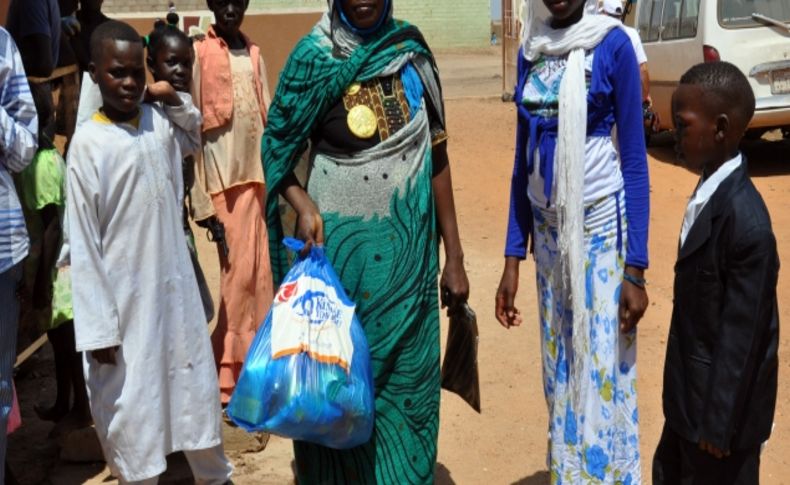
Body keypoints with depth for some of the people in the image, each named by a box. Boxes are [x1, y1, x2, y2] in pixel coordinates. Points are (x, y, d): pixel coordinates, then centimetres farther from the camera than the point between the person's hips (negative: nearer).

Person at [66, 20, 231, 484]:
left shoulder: (161, 121, 1)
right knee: (131, 399, 7)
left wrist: (175, 99, 6)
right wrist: (97, 326, -14)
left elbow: (194, 138, 27)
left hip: (176, 283, 6)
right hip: (125, 296, -5)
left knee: (196, 382, 19)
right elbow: (84, 243, -14)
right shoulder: (88, 143, -15)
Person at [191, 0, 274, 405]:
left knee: (262, 274, 7)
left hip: (259, 173, 5)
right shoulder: (199, 53, -3)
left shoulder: (254, 54, 15)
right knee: (237, 275, -5)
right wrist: (201, 201, -13)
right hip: (223, 178, -5)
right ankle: (227, 380, 5)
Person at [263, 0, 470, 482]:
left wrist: (454, 254, 4)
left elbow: (436, 154, 4)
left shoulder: (411, 48, 2)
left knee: (408, 381, 10)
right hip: (340, 247, -2)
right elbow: (277, 150, 0)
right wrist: (304, 206, -20)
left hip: (408, 250, 2)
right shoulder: (315, 56, -6)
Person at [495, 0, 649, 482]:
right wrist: (513, 258, 7)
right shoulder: (531, 49, 5)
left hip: (602, 227, -5)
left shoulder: (612, 43, -9)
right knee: (559, 371, 13)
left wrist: (636, 269, -12)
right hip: (548, 229, 5)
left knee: (604, 373, 1)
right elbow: (523, 158, 9)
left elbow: (635, 160, -8)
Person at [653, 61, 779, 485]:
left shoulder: (744, 219, -28)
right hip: (691, 389, 9)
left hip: (720, 398, -9)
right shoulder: (711, 191, 0)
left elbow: (741, 331, -24)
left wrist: (719, 424, -17)